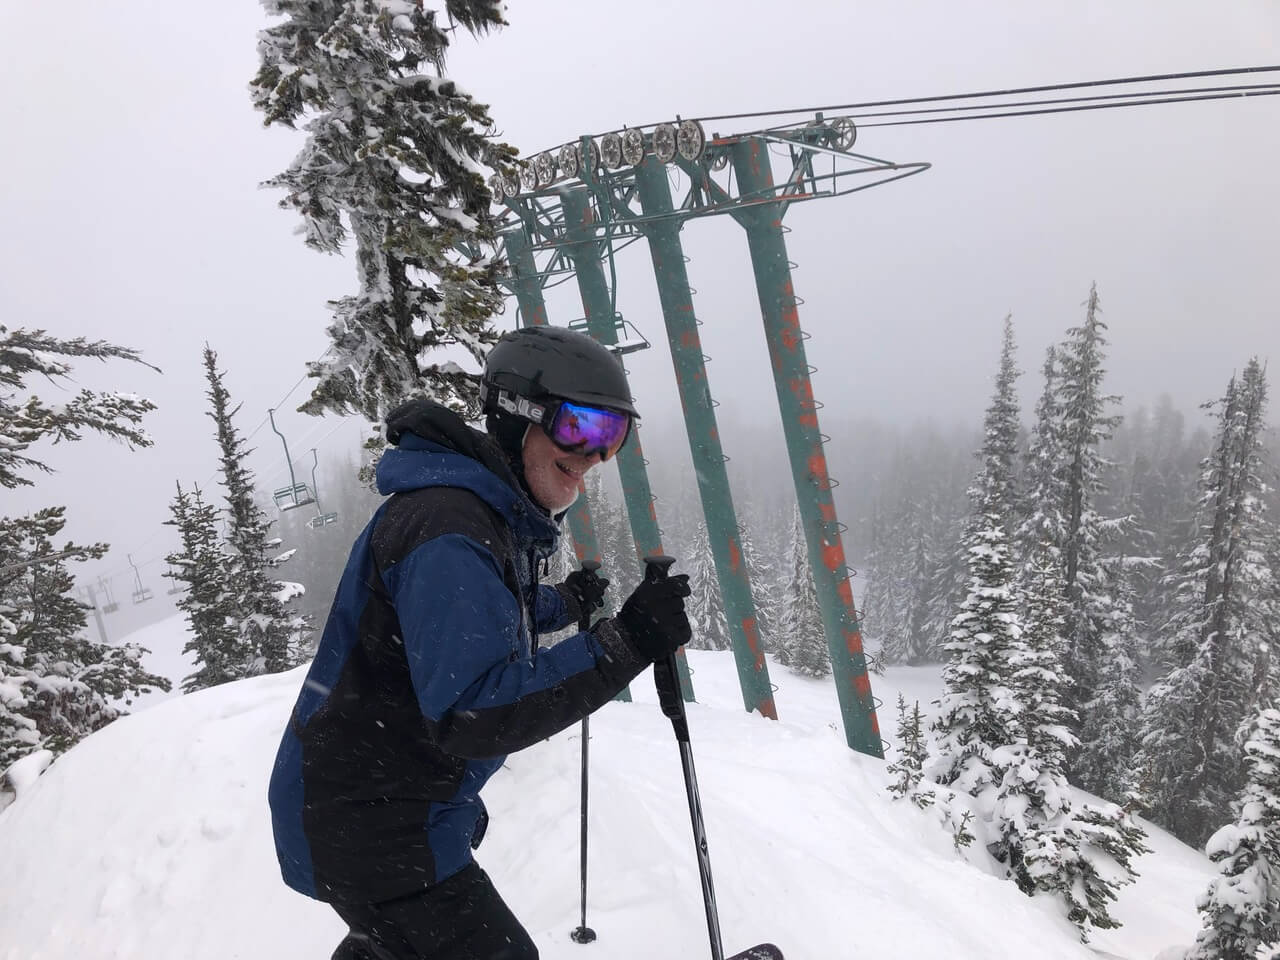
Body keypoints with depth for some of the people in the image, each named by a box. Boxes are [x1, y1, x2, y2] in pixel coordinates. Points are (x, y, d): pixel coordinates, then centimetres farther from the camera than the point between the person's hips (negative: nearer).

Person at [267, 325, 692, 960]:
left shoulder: (496, 516, 4)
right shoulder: (447, 529, -29)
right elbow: (470, 713, -35)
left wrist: (564, 604, 23)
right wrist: (620, 645, -37)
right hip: (369, 830, -10)